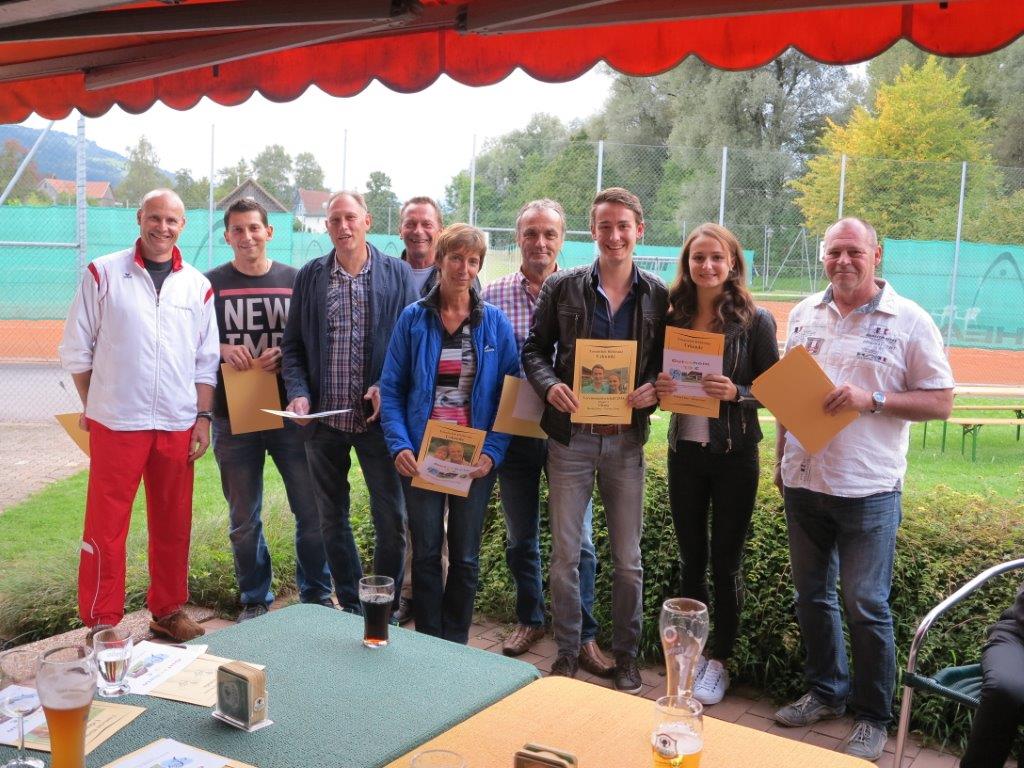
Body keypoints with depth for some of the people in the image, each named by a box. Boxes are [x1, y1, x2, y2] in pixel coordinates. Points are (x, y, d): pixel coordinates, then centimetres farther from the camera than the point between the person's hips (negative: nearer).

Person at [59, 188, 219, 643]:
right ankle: (101, 623, 14)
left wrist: (204, 418, 4)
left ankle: (168, 612, 25)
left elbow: (206, 362, 10)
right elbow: (76, 350, 4)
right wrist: (94, 405, 5)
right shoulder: (103, 274, 0)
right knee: (106, 526, 2)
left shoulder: (197, 286, 7)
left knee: (173, 525, 11)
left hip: (178, 426, 3)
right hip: (115, 423, -3)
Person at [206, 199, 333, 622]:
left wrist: (285, 355, -13)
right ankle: (255, 601, 26)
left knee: (313, 511, 3)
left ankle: (317, 596, 21)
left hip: (290, 414, 0)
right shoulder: (211, 284, 4)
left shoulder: (295, 280, 5)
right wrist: (220, 350, -14)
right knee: (244, 520, 10)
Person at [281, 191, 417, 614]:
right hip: (323, 418, 3)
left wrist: (387, 388, -13)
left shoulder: (398, 273, 1)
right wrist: (298, 393, -7)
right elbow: (293, 345, 8)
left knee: (391, 519, 1)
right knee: (332, 519, 13)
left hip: (377, 416, -2)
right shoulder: (310, 275, 7)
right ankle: (350, 606, 29)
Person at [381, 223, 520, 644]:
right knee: (425, 554, 9)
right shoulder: (413, 319, -1)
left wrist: (492, 451, -13)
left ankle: (455, 647, 27)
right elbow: (391, 388, -1)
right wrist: (399, 444, -14)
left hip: (475, 458, 0)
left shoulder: (495, 323, 0)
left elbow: (509, 394, -1)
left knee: (465, 558, 10)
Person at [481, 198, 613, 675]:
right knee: (520, 536, 15)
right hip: (514, 432, 2)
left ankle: (583, 635, 17)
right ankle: (530, 619, 34)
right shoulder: (494, 295, 2)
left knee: (578, 538, 3)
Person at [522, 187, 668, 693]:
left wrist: (654, 389, -13)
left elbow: (670, 362, 7)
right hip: (571, 437, 0)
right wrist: (549, 385, -14)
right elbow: (534, 348, 5)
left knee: (627, 558, 10)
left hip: (626, 440, 1)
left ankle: (626, 654, 27)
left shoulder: (659, 296, 2)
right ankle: (566, 652, 24)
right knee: (565, 552, 8)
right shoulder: (562, 287, 0)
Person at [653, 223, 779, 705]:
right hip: (684, 451, 3)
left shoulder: (755, 321, -8)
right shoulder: (674, 318, 3)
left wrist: (736, 393, -23)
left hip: (734, 454, -3)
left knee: (726, 561, 7)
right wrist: (658, 389, -11)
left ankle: (719, 661, 23)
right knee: (691, 559, 13)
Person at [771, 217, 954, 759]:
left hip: (867, 489, -5)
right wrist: (781, 460, 12)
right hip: (804, 481, 5)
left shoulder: (909, 321, -6)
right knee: (811, 595, 16)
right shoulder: (804, 314, 7)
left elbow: (941, 402, -7)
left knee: (865, 606, 3)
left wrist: (871, 399, -20)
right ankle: (825, 692, 34)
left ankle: (871, 717, 20)